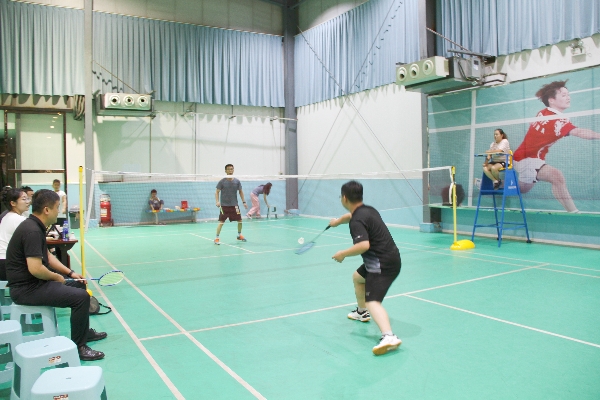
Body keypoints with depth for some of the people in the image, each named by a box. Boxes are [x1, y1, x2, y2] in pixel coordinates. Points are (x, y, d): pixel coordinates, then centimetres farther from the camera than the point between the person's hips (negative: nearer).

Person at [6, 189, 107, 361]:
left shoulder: (35, 226, 9)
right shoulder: (32, 231, -24)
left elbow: (47, 256, 18)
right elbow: (35, 268, -31)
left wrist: (69, 273, 11)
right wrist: (56, 277, -12)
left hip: (32, 282, 11)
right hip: (27, 289, -11)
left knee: (79, 287, 22)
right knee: (81, 296, -18)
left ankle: (85, 332, 34)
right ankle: (78, 346, -6)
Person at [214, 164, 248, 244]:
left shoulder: (237, 181, 3)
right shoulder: (222, 182, -5)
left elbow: (241, 192, 11)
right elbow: (217, 192, -4)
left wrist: (244, 202, 5)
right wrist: (217, 201, -19)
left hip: (234, 205, 3)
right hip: (224, 205, -3)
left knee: (240, 220, 8)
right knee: (221, 222, -8)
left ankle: (239, 235, 30)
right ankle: (217, 238, 2)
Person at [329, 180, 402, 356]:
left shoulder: (357, 221, -19)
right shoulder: (367, 210, 10)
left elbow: (364, 245, -34)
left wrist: (343, 254, -19)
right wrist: (338, 221, 54)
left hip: (383, 264, -10)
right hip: (389, 257, 10)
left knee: (372, 302, -21)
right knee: (357, 277, 32)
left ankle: (389, 337, -41)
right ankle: (362, 312, 52)